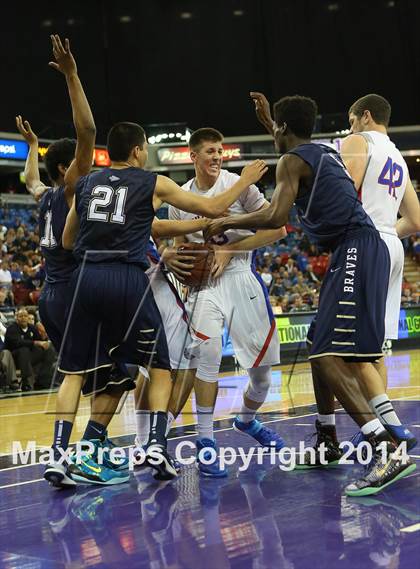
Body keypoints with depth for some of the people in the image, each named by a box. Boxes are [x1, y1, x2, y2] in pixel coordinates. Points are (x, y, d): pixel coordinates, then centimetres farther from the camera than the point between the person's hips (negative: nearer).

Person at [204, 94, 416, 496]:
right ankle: (328, 442, 28)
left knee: (326, 356, -17)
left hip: (354, 252, -10)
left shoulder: (292, 160, -3)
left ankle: (387, 450, -27)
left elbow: (275, 217, -16)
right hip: (359, 251, 10)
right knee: (322, 349, 19)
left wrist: (226, 223, -2)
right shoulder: (325, 153, 24)